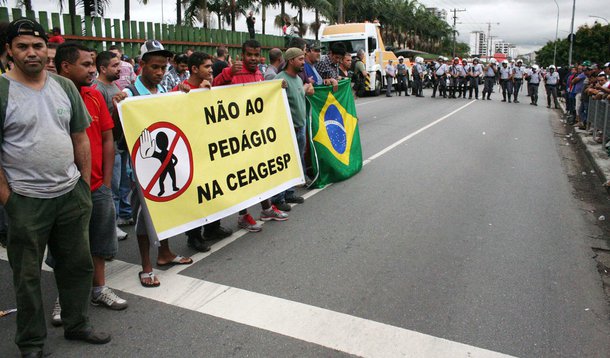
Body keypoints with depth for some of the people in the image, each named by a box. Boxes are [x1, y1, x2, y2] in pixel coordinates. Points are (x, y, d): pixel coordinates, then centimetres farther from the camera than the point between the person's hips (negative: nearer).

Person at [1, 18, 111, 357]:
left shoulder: (65, 86, 6)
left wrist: (86, 182, 7)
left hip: (71, 194, 5)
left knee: (78, 264, 15)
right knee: (27, 275, 10)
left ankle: (77, 325, 34)